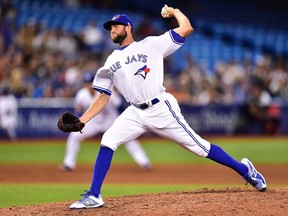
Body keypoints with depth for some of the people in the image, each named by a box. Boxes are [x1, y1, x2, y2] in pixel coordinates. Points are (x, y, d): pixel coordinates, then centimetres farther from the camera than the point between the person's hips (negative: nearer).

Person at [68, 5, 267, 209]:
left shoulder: (150, 44, 2)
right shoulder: (111, 63, 15)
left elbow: (186, 28, -2)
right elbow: (103, 98, 14)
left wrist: (174, 11, 13)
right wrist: (81, 121, 5)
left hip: (161, 109, -4)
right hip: (136, 113, 4)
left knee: (199, 146, -4)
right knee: (107, 142, -14)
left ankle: (244, 169, 11)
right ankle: (93, 196, -10)